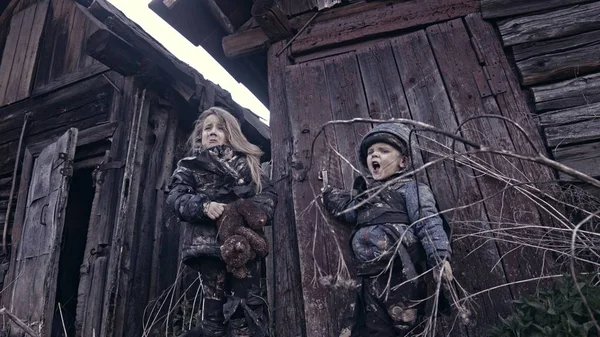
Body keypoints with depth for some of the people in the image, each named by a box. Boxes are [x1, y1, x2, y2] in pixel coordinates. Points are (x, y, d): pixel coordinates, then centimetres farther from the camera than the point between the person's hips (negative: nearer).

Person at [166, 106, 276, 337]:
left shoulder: (247, 163, 24)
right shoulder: (189, 166, 21)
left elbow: (269, 193, 13)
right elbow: (176, 197, 5)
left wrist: (257, 209, -11)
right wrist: (204, 206, -16)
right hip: (209, 241, -1)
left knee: (248, 306, -8)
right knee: (214, 309, -7)